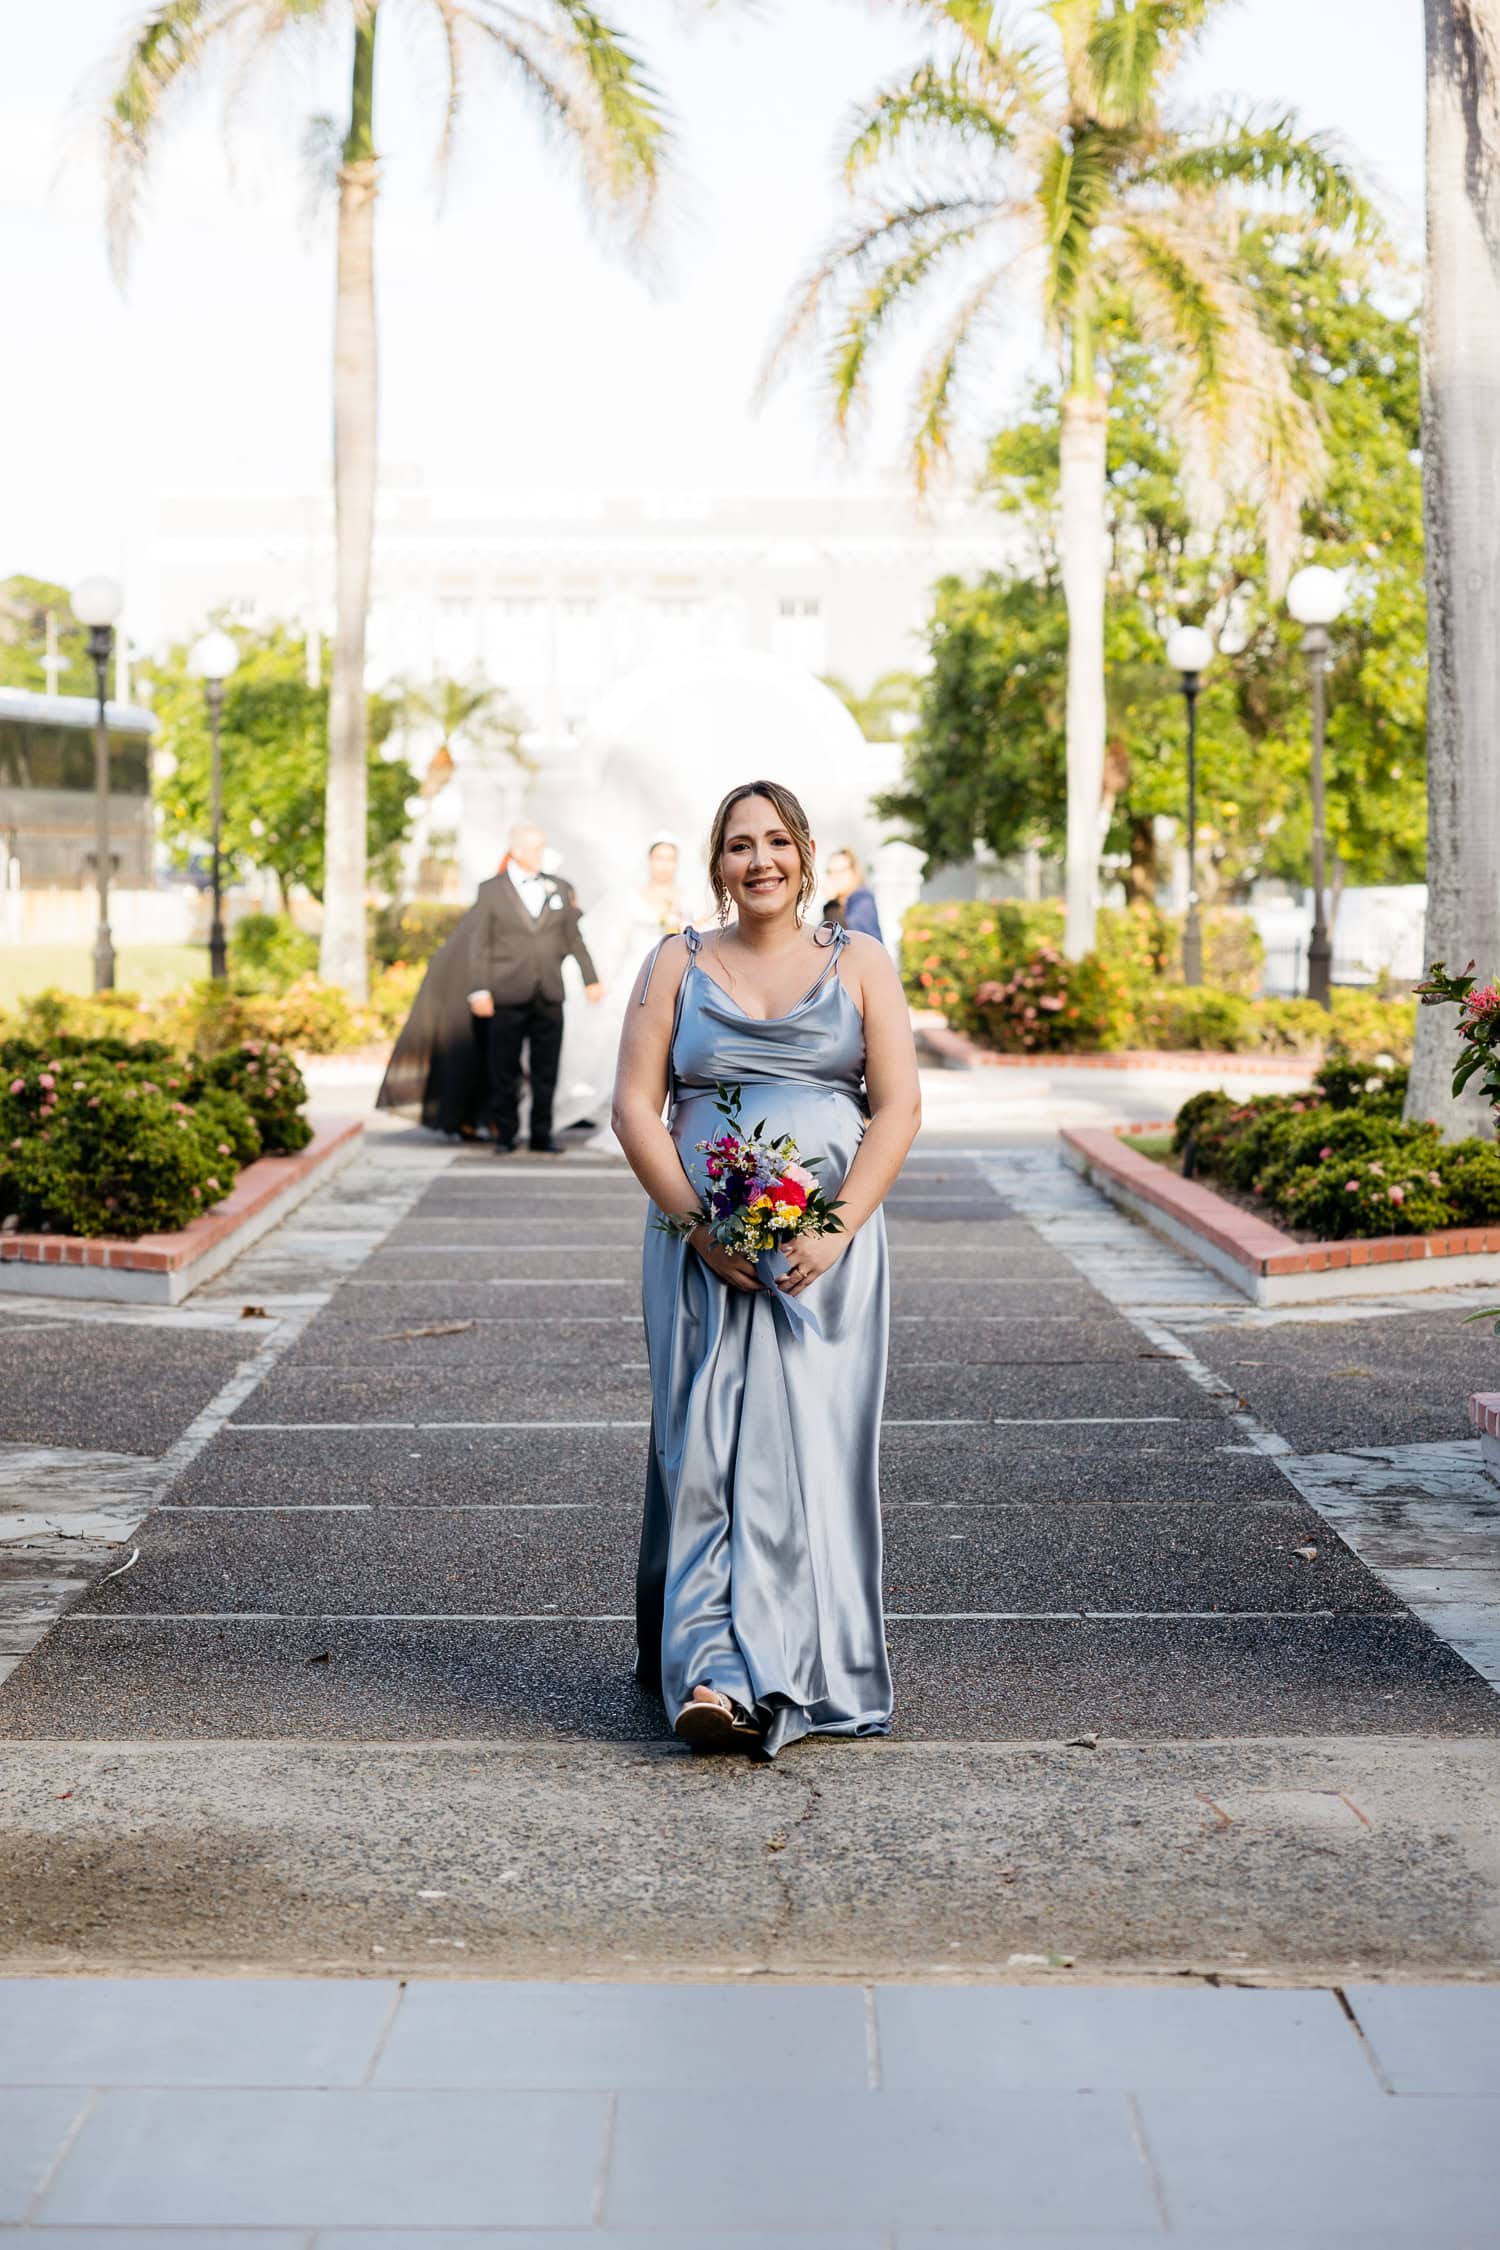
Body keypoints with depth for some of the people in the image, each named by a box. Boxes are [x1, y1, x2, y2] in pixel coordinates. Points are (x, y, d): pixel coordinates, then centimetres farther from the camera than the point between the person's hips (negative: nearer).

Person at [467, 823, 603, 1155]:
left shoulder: (560, 888, 13)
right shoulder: (491, 890, 3)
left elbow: (573, 938, 16)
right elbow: (479, 944, 0)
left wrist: (590, 979, 13)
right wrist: (479, 990, -7)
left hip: (549, 996, 3)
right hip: (507, 997, -3)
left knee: (546, 1071, 4)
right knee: (505, 1071, 2)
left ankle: (542, 1136, 12)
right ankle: (505, 1136, 11)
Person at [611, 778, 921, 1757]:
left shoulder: (860, 964, 8)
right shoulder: (677, 965, 10)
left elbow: (899, 1108, 1)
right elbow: (635, 1106, 2)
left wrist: (835, 1231, -12)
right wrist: (702, 1228, -10)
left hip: (828, 1254, 0)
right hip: (702, 1247, 1)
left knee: (805, 1448, -8)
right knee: (706, 1446, -8)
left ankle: (775, 1674, -5)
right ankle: (714, 1672, -12)